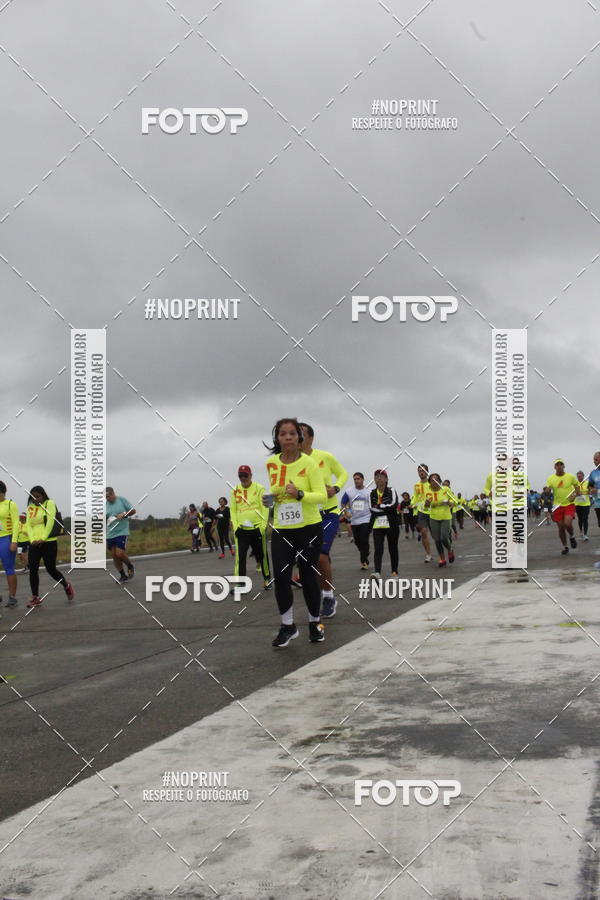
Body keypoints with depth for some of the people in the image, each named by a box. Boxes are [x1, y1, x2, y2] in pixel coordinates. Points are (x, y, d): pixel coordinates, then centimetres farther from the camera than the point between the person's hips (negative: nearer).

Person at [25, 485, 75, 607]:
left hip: (48, 542, -5)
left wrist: (43, 538, -17)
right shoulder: (30, 508, 11)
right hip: (34, 544, 5)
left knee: (51, 569, -1)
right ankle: (35, 598, 6)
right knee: (32, 570, -2)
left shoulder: (49, 503, -2)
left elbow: (50, 522, -11)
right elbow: (29, 525, 6)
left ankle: (67, 585, 26)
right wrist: (32, 539, -11)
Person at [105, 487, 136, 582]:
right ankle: (123, 576, 17)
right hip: (110, 534, 5)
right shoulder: (105, 504, 8)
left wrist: (123, 515, -14)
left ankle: (130, 567, 15)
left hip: (122, 532, -5)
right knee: (114, 555, 4)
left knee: (119, 554, -14)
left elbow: (133, 511, 1)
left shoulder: (122, 500, -3)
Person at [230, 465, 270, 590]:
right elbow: (233, 511, 8)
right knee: (240, 557, -9)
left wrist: (262, 527, -11)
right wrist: (236, 527, -3)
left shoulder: (259, 488, -2)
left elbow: (265, 508, -5)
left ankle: (267, 579, 27)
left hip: (257, 529, -2)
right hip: (241, 530, 2)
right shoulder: (235, 491, 7)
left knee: (262, 555, 10)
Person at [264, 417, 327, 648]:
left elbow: (322, 497, -13)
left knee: (309, 577, 4)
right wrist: (270, 499, 0)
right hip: (281, 531, 3)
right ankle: (287, 626, 9)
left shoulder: (310, 463, -10)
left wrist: (300, 494, -29)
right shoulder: (271, 463, 2)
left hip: (309, 528, -3)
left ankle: (315, 623, 25)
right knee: (280, 577, -9)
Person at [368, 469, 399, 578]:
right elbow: (372, 509, -8)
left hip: (391, 525, -1)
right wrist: (386, 508, -13)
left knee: (393, 549, 10)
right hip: (377, 526, 1)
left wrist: (378, 506, -13)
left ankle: (394, 572, 23)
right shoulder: (372, 493, 5)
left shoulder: (391, 491, -2)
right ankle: (377, 572, -25)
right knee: (378, 549, -13)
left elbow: (393, 505, -19)